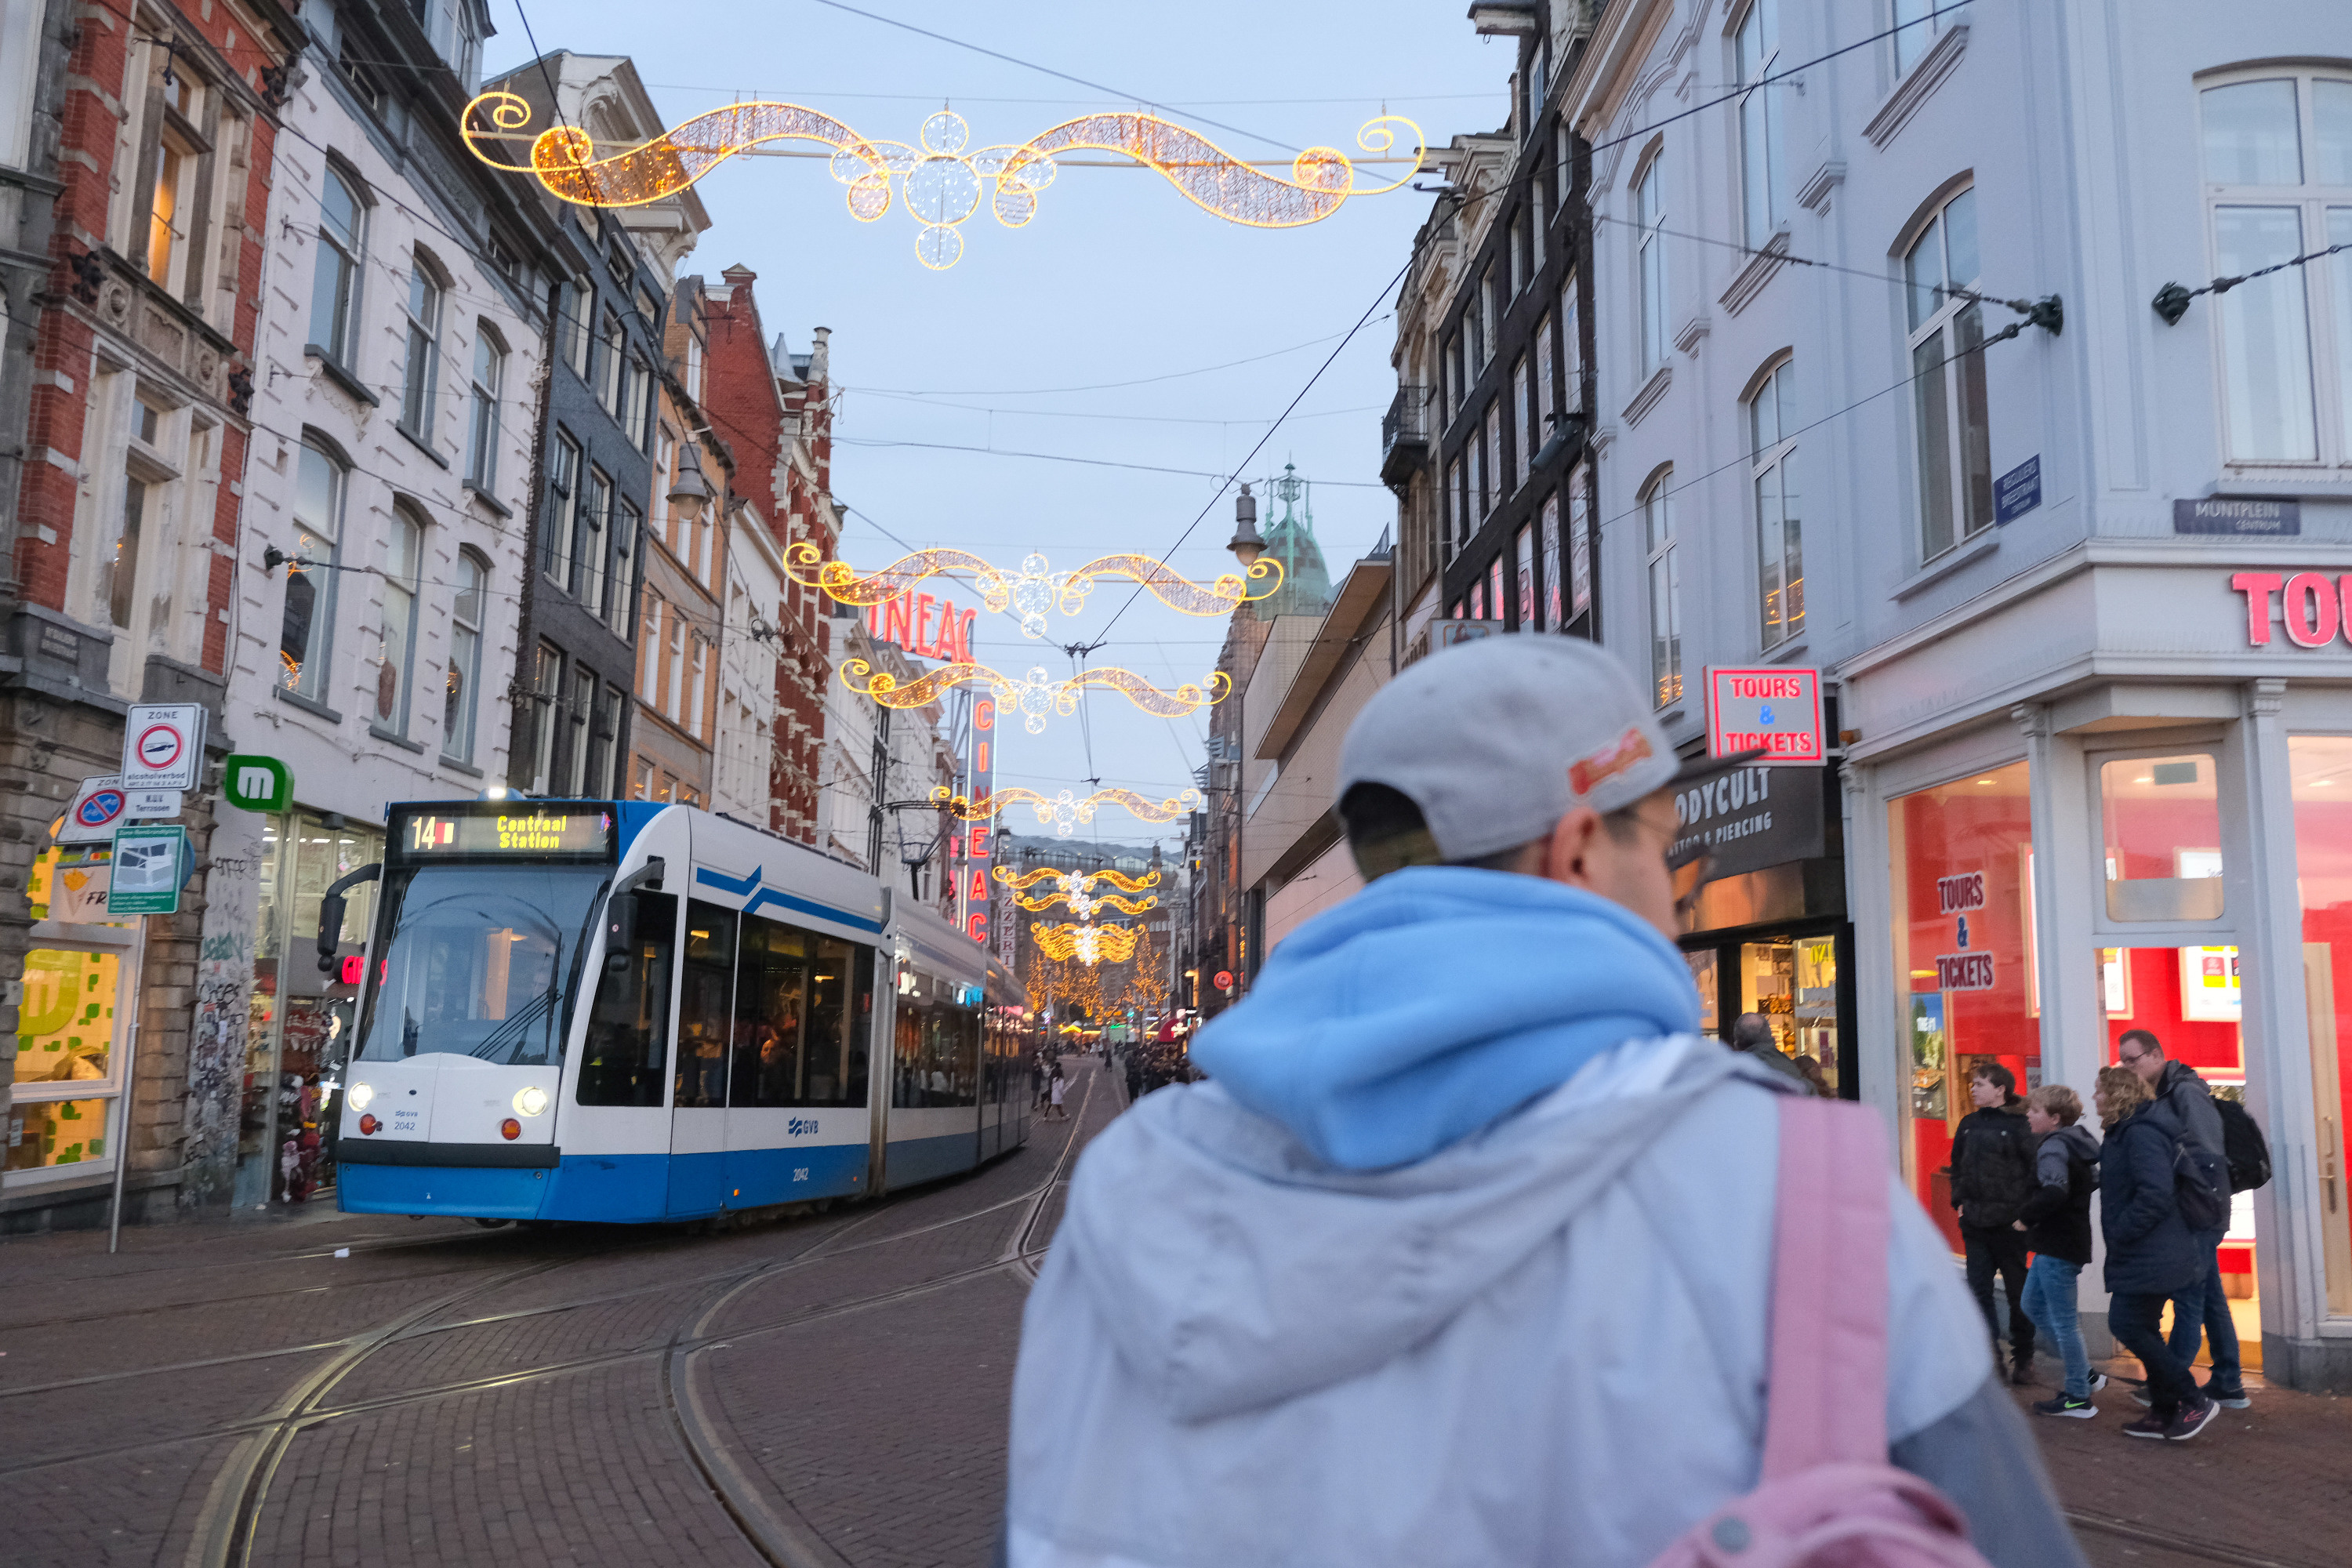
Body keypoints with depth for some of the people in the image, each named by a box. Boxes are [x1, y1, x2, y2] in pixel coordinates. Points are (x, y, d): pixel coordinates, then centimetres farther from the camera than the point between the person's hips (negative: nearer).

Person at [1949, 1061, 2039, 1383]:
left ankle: (2023, 1357, 20)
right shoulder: (1969, 1124, 9)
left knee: (2017, 1291, 8)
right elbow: (1957, 1166, 19)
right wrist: (1960, 1201, 10)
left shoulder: (2019, 1124, -10)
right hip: (1975, 1223, 5)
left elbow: (2035, 1169, -13)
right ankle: (1989, 1350, 14)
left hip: (2008, 1223, -5)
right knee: (1978, 1291, 5)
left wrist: (2024, 1210, -15)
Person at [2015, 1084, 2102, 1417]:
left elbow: (2053, 1192, -35)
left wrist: (2025, 1218, -22)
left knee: (2063, 1321, -1)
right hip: (2055, 1244, 10)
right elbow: (2094, 1180, 27)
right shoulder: (2076, 1142, 11)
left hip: (2057, 1247, -10)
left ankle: (2078, 1397, 9)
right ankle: (2085, 1373, 25)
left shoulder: (2054, 1147, -19)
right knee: (2034, 1305, 19)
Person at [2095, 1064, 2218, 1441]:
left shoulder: (2141, 1134, -19)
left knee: (2127, 1326, -7)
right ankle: (2165, 1412, 21)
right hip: (2145, 1256, 10)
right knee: (2142, 1331, 14)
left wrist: (2120, 1232, -20)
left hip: (2150, 1256, -10)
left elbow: (2156, 1194, -28)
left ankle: (2194, 1402, 1)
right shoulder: (2127, 1132, 14)